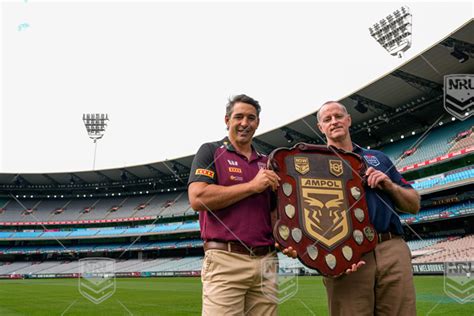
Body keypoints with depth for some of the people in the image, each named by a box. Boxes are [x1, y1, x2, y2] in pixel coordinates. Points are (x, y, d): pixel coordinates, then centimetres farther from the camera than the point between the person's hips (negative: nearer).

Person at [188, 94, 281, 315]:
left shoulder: (266, 163, 20)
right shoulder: (211, 151, 5)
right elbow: (197, 199, -11)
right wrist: (251, 186, -9)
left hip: (266, 262, 5)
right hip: (225, 259, -5)